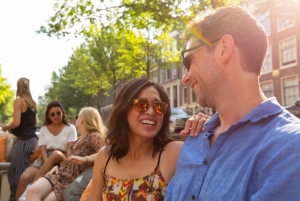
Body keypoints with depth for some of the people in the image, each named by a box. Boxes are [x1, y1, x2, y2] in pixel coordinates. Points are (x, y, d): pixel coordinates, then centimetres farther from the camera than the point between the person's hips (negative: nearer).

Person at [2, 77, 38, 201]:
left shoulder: (18, 101, -9)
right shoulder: (32, 102, 12)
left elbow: (16, 123, -16)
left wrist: (6, 127, 4)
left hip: (24, 141, -8)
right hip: (32, 139, 8)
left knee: (20, 174, 1)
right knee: (13, 170, 19)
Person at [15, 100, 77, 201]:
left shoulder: (70, 128, 8)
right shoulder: (44, 129, 15)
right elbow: (42, 149, 2)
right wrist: (49, 165, -18)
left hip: (62, 160, -2)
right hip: (45, 159, 3)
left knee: (57, 154, -37)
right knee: (24, 178, -26)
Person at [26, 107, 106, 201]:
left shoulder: (94, 137, -7)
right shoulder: (79, 139, 21)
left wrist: (84, 159, -32)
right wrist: (57, 166, 8)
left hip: (73, 182, -7)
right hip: (59, 174, 7)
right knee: (32, 191, -19)